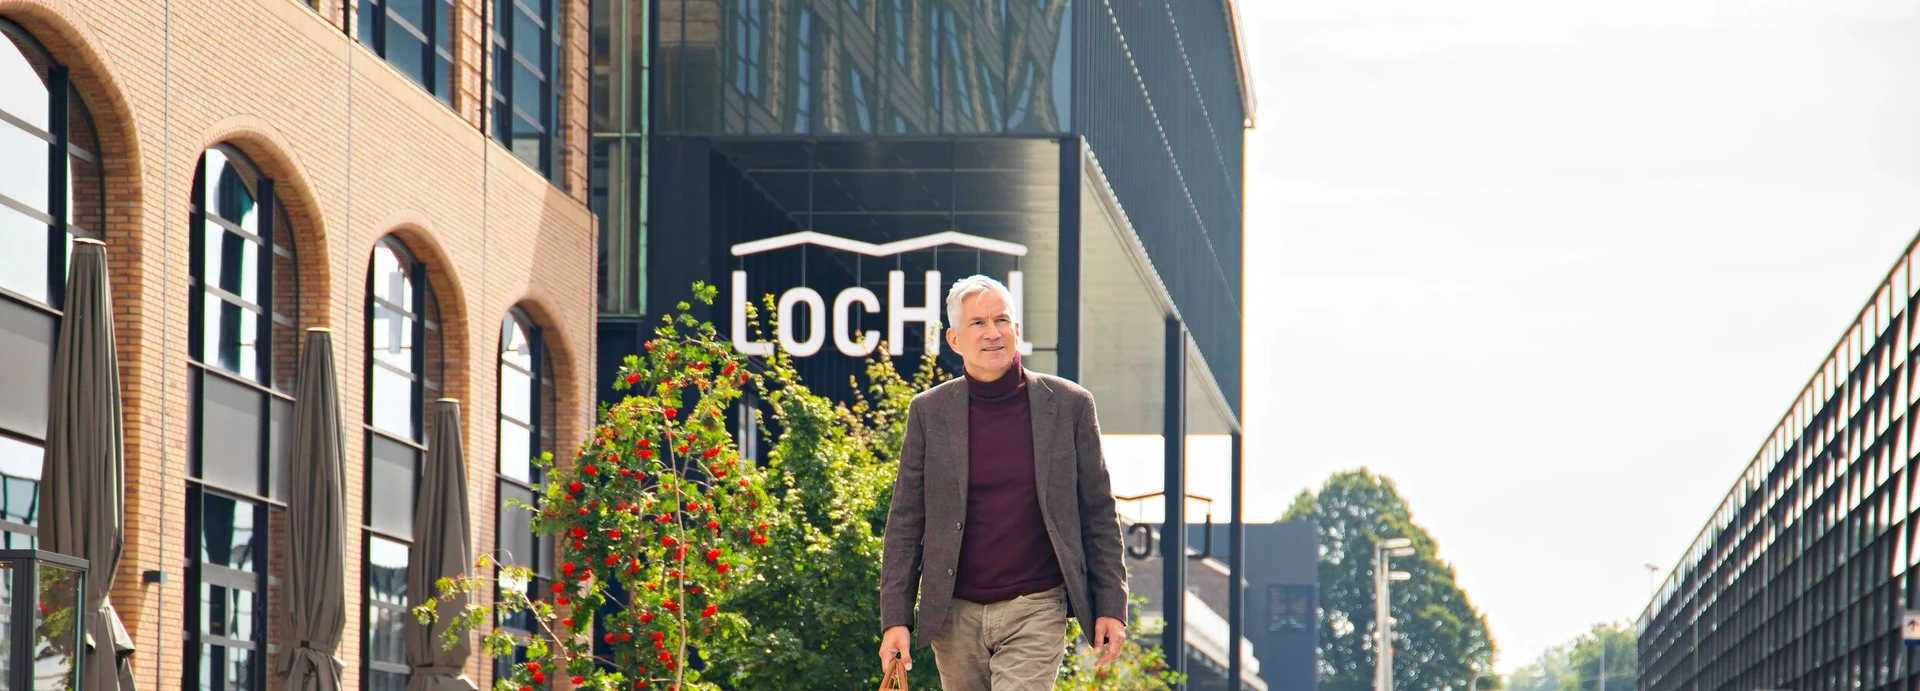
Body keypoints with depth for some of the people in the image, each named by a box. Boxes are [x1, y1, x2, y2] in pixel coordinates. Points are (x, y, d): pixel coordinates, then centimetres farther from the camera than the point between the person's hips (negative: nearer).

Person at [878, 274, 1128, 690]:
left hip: (1036, 610, -2)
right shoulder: (928, 413, 2)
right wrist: (895, 618, -3)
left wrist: (1111, 606, 0)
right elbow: (905, 523, 3)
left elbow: (1098, 514, 4)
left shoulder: (1069, 405, 0)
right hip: (955, 615, 2)